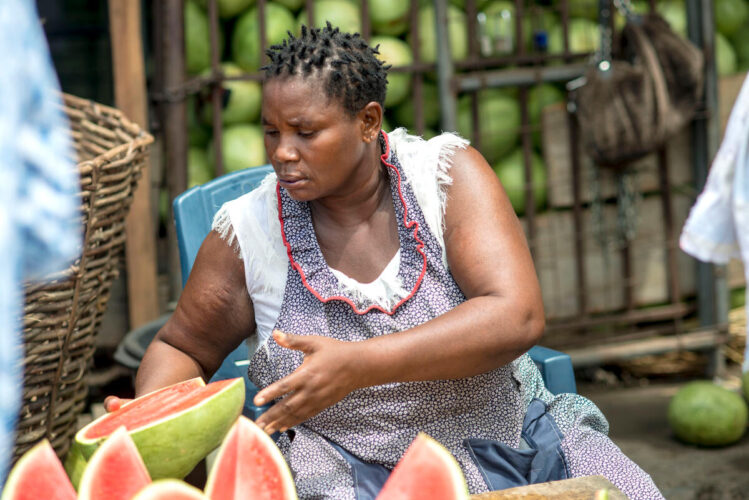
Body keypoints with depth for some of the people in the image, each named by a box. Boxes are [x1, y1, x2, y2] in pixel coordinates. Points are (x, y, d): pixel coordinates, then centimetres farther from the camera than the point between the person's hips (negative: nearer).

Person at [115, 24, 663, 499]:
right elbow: (181, 346, 13)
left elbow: (518, 317, -18)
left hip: (510, 432, 0)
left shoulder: (446, 172, -6)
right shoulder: (249, 229, -3)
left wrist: (359, 364, -29)